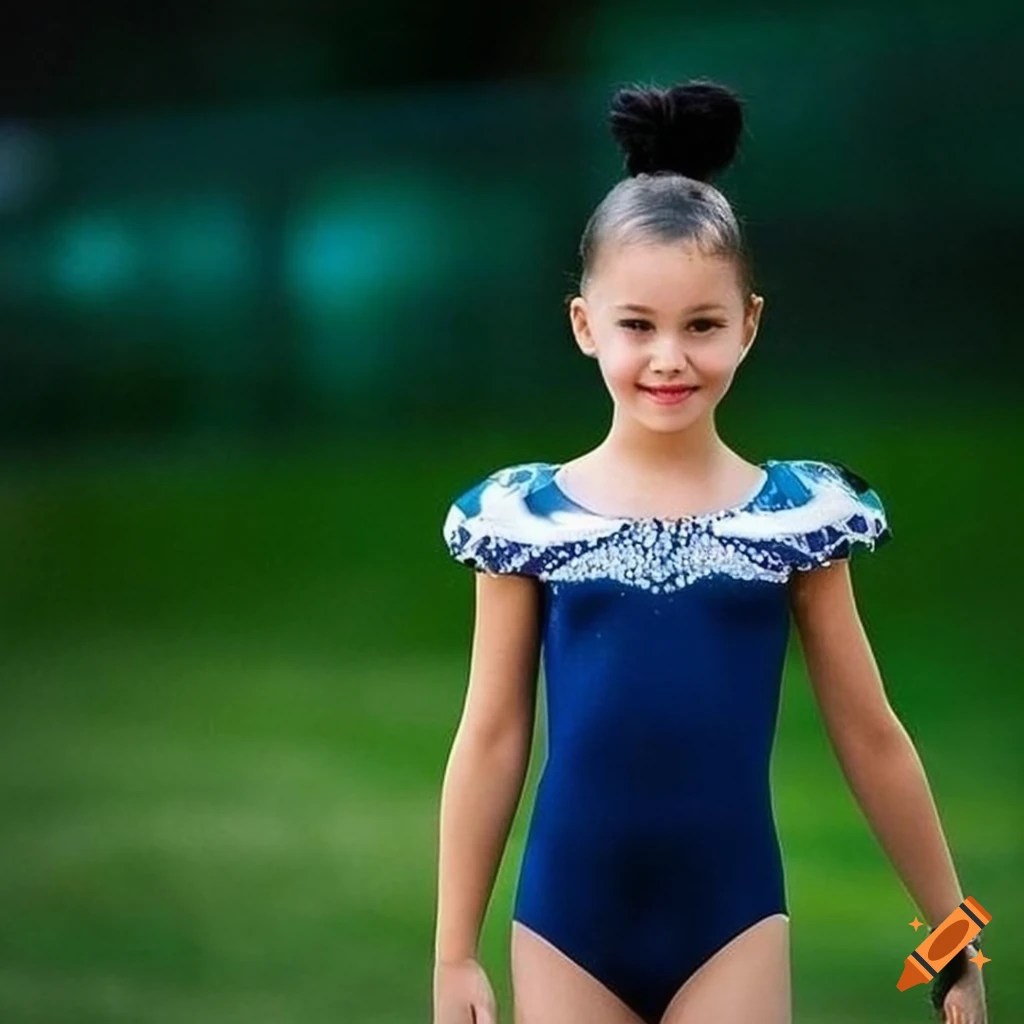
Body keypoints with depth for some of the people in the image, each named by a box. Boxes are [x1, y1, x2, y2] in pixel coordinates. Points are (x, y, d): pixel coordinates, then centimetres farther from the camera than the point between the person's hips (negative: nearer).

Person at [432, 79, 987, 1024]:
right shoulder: (526, 514, -1)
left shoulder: (799, 514, -1)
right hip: (565, 924, 1)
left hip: (732, 921, 0)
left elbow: (871, 738, 5)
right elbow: (492, 740, 3)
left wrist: (954, 933, 8)